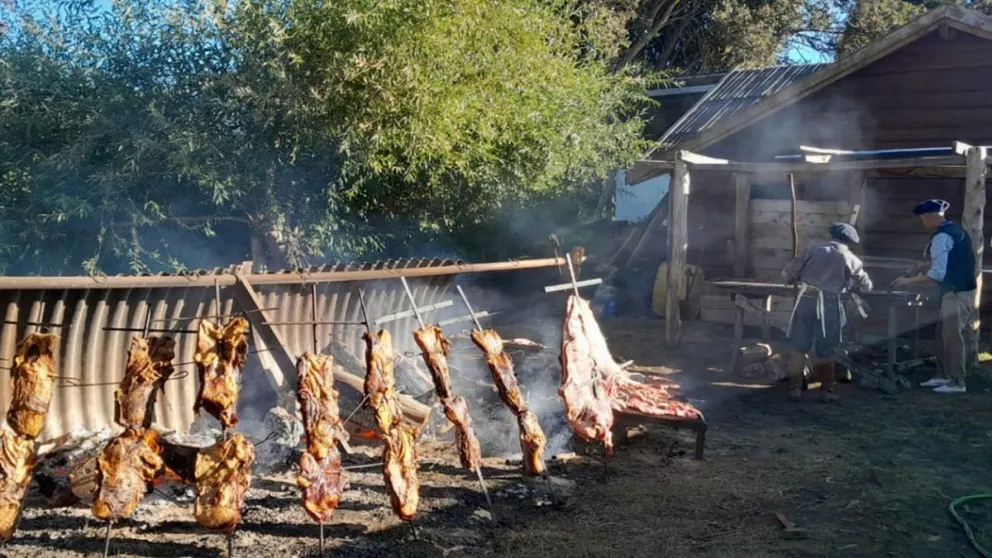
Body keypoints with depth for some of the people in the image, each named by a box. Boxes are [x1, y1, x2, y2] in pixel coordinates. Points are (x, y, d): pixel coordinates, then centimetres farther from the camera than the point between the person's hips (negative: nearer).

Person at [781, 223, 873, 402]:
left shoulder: (813, 249, 7)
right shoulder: (850, 259, 6)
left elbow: (787, 273, 6)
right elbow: (866, 286, 12)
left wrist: (799, 281, 26)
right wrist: (850, 284, 30)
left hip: (806, 300, 1)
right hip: (829, 304, -1)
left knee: (799, 347, 7)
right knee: (825, 350, 10)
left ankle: (795, 388, 7)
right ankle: (826, 390, 12)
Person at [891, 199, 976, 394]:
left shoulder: (941, 237, -18)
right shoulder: (955, 230, 13)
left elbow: (937, 274, -23)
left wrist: (909, 281, -16)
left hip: (956, 293, -10)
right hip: (961, 289, 10)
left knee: (953, 336, -3)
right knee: (945, 334, 15)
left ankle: (957, 383, 4)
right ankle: (943, 376, 23)